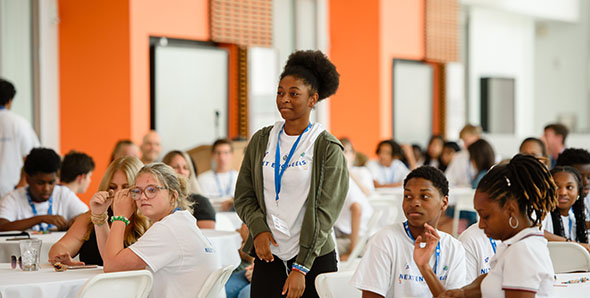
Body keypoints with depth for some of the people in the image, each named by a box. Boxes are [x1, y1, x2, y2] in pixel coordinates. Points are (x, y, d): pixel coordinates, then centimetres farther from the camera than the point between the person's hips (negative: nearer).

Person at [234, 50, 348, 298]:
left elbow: (324, 212, -8)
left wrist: (301, 268, -13)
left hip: (315, 259, -3)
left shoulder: (327, 149, -4)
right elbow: (244, 196, 11)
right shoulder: (261, 141, 8)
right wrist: (258, 229, -9)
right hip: (268, 257, 3)